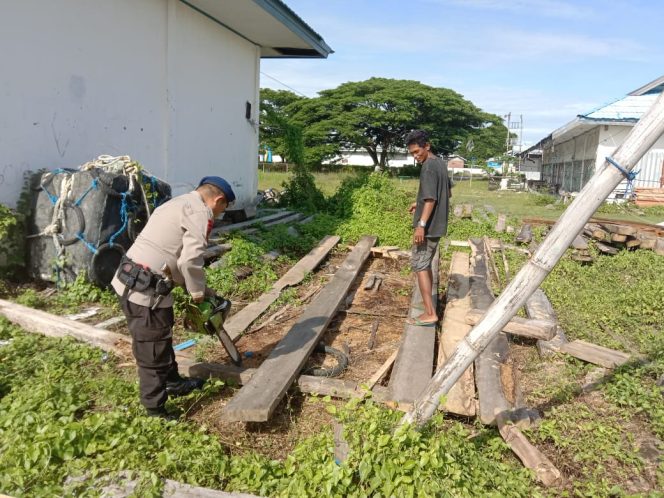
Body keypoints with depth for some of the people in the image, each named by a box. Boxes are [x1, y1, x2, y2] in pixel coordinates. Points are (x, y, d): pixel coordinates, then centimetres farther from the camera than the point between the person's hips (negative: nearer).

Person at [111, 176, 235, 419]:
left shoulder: (178, 204, 20)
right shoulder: (200, 212, -10)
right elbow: (190, 260, -21)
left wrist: (196, 288, 16)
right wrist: (198, 292, -4)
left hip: (131, 281, 10)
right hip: (145, 289, -10)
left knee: (161, 338, 24)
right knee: (153, 352, 1)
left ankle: (173, 383, 42)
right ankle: (155, 412, 13)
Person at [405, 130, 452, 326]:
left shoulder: (429, 167, -17)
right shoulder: (441, 163, 12)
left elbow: (431, 199, -25)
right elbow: (448, 193, 22)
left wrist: (421, 225, -28)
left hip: (428, 226, -10)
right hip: (438, 225, 10)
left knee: (419, 266, -5)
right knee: (426, 265, 18)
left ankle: (430, 313, -6)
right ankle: (428, 305, 26)